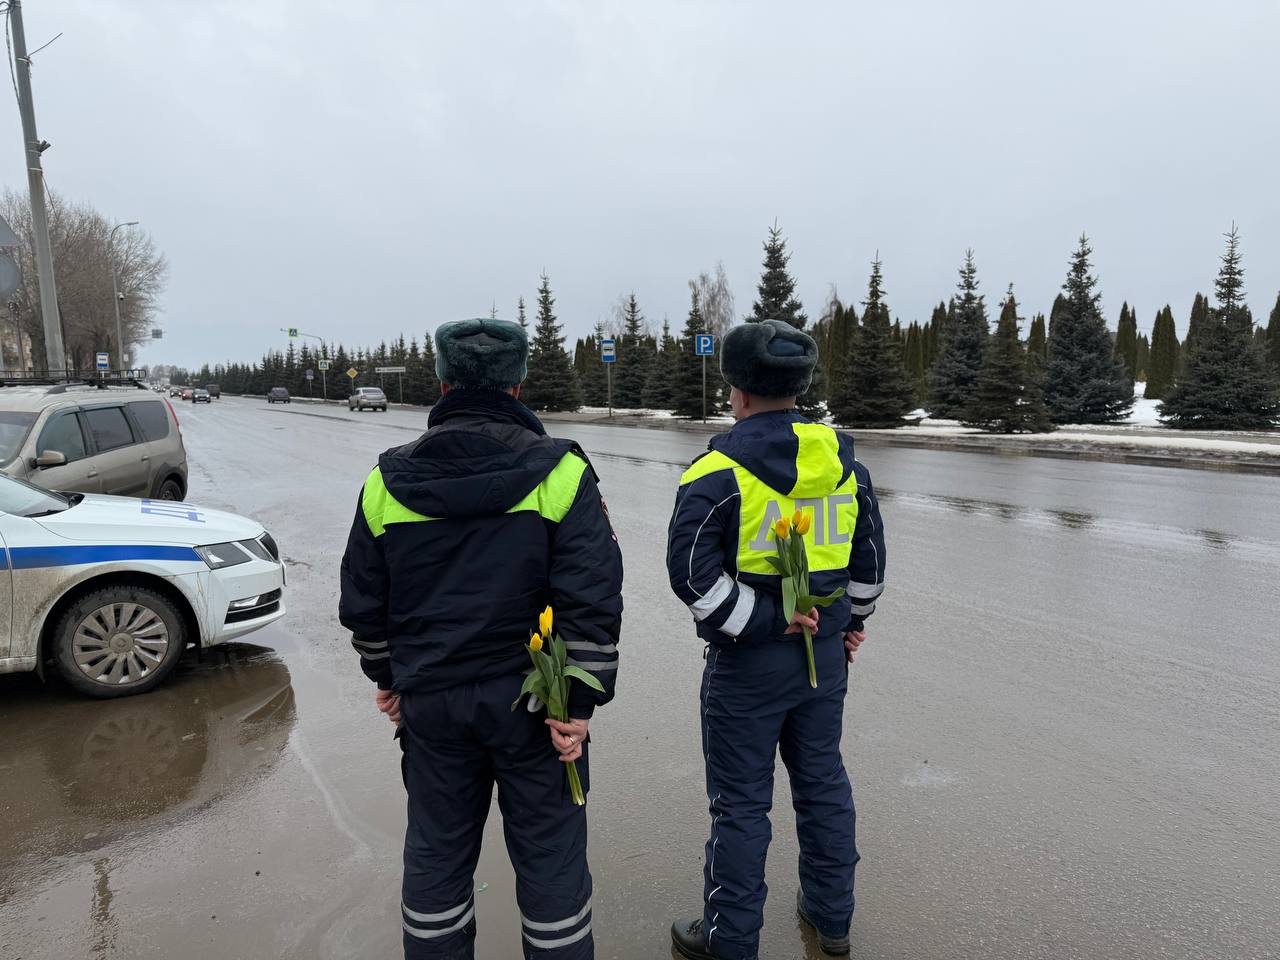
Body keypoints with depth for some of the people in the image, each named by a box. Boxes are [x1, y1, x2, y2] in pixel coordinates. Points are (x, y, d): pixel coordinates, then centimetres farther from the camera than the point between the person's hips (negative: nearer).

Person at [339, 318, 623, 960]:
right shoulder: (559, 473, -11)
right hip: (531, 703, -2)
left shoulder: (388, 481, -1)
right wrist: (579, 701, -9)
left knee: (435, 854, 21)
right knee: (549, 856, 14)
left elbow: (362, 603, 7)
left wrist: (388, 676, 21)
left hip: (429, 702, 3)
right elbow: (592, 599, -16)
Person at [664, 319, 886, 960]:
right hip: (826, 655, 6)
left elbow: (693, 574, -23)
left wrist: (764, 622, -16)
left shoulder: (719, 470, -16)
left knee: (741, 803, 8)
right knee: (823, 783, 21)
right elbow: (869, 559, 12)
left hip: (747, 663, -6)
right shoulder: (845, 464, 3)